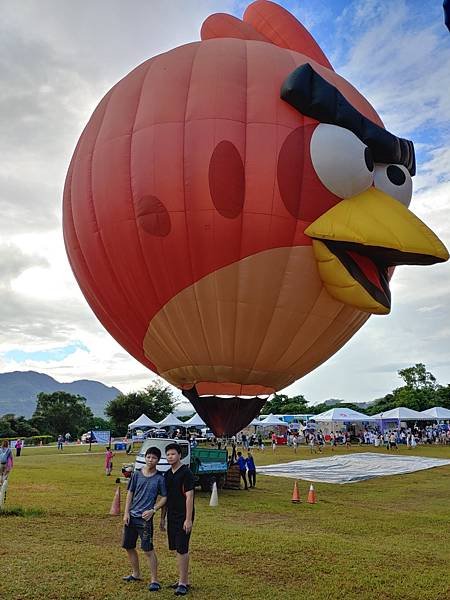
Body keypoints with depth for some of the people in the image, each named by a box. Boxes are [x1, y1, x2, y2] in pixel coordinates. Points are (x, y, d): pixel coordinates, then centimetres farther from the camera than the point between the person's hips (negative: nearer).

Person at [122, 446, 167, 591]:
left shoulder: (160, 478, -6)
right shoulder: (137, 474, 2)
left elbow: (164, 498, -2)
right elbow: (130, 494, 6)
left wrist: (153, 510, -13)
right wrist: (126, 513, 0)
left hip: (145, 518, -5)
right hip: (131, 516, 5)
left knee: (148, 549, -6)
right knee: (128, 547, 14)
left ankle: (154, 580, 6)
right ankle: (136, 574, 34)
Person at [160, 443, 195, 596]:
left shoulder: (186, 473, -14)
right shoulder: (167, 474, 9)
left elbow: (189, 497, -17)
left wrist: (188, 519, -19)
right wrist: (163, 517, 15)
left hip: (183, 517, -8)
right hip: (172, 517, 8)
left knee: (182, 550, -4)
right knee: (177, 549, 13)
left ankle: (183, 583, 6)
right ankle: (184, 580, 25)